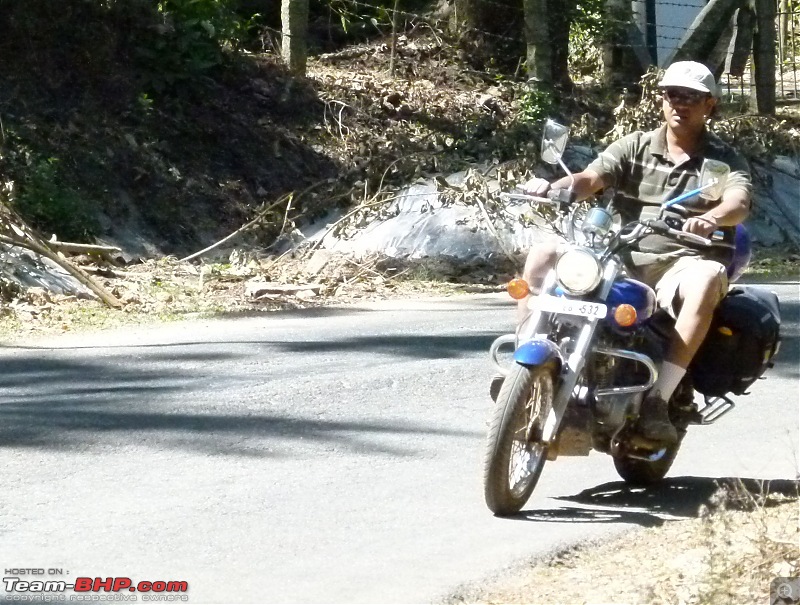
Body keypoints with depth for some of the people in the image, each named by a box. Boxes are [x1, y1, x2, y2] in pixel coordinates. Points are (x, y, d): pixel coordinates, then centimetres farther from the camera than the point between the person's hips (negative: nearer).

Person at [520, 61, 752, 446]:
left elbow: (739, 203, -17)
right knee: (543, 256, -14)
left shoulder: (724, 160, 4)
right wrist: (552, 187, -28)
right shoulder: (635, 148, 11)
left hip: (684, 264, -3)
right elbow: (591, 178, -5)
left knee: (708, 280, -39)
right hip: (624, 259, 3)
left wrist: (711, 219, -41)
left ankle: (658, 399, -40)